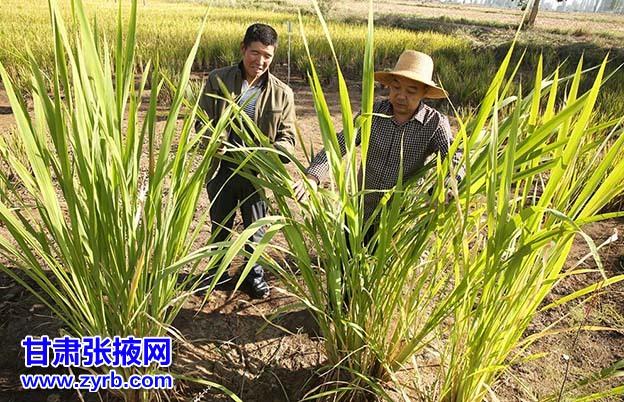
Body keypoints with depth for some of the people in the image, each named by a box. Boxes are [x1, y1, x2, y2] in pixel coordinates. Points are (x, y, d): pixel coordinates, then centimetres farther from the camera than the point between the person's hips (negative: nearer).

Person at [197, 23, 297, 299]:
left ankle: (254, 273, 40)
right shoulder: (217, 79, -5)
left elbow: (287, 137, -1)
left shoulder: (282, 93, -5)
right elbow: (202, 122, -2)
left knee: (256, 228, 15)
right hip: (221, 169, 1)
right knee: (219, 227, 20)